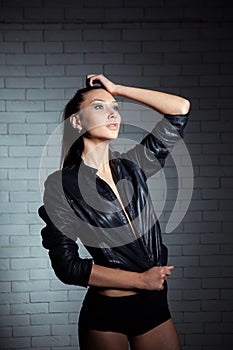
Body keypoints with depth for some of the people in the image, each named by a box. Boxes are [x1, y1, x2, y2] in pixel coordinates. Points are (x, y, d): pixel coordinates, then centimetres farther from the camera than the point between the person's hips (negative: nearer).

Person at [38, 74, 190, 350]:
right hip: (105, 312, -4)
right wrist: (141, 279, -12)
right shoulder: (61, 184, -10)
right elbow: (67, 265, -14)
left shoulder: (131, 167, 4)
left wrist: (117, 89, 3)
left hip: (155, 305, 5)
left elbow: (180, 109, 5)